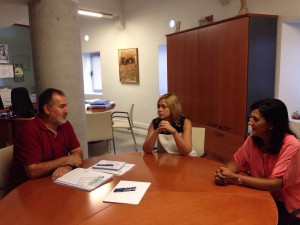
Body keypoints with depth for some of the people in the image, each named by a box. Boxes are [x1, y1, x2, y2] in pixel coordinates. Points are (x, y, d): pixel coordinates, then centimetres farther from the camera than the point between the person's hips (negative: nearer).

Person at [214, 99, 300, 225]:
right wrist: (224, 174, -25)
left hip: (288, 209, -4)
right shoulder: (253, 139, -7)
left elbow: (275, 184, -29)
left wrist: (235, 178, -31)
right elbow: (237, 162, -2)